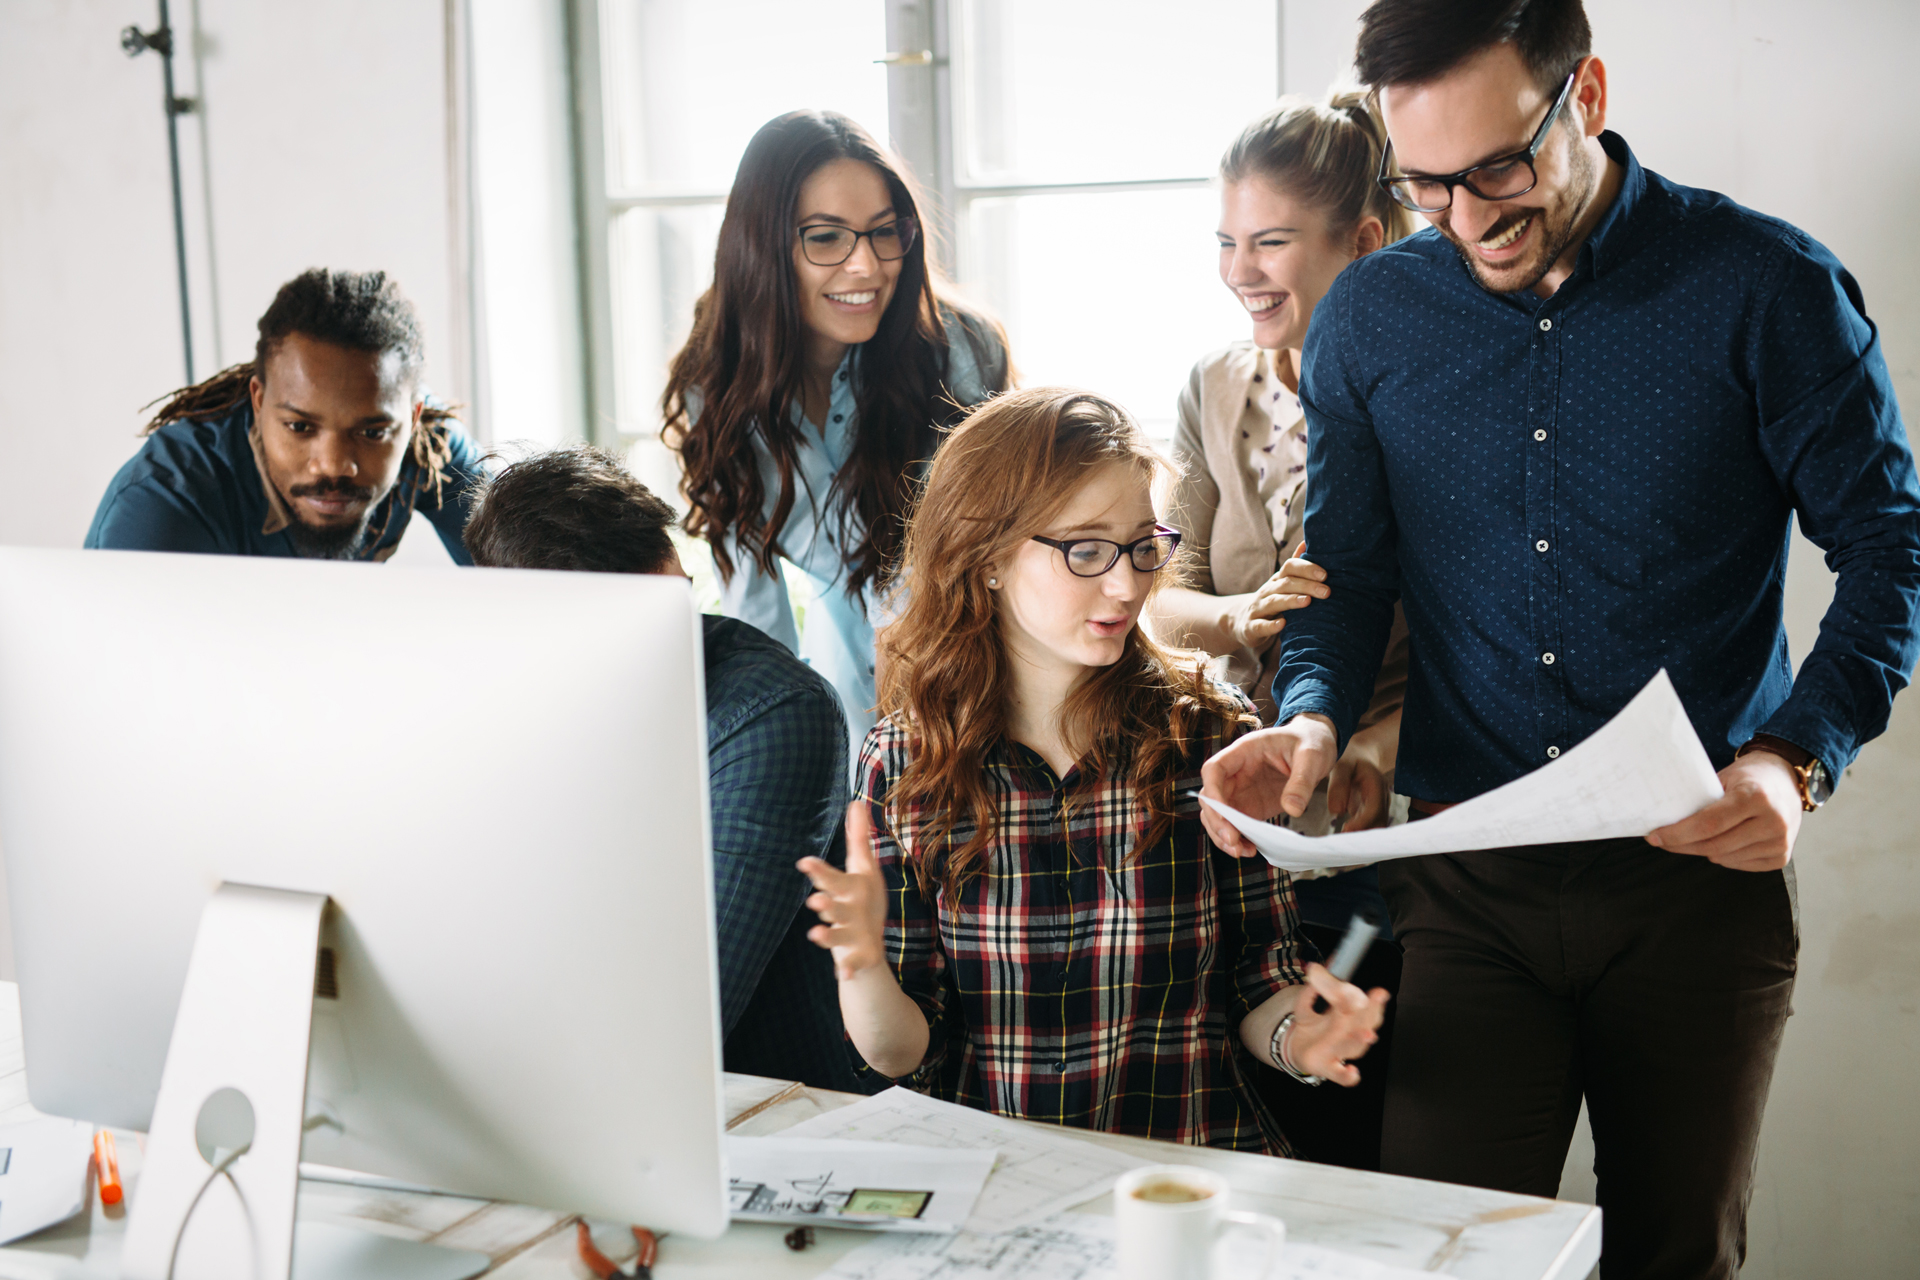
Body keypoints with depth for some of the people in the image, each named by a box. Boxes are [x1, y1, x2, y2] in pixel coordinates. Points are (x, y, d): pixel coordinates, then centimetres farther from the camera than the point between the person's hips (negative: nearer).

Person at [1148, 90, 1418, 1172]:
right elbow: (1163, 600, 4)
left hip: (1384, 835, -4)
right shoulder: (1215, 392, 8)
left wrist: (1379, 749, -24)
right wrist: (1243, 616, -18)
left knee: (1360, 1153, 3)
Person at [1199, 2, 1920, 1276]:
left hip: (1700, 878, -1)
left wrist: (1798, 757, -17)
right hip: (1465, 879, 1)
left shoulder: (1767, 286, -6)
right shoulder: (1368, 318, 3)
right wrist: (1314, 715, -12)